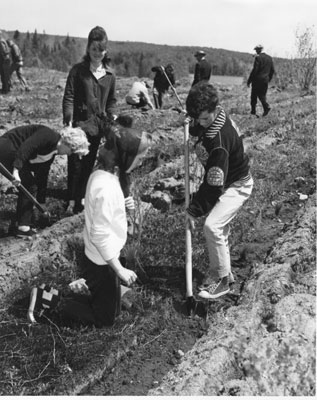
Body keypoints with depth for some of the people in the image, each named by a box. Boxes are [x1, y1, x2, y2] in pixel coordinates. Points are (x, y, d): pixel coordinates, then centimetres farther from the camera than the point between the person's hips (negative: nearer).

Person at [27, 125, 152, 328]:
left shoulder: (101, 174, -1)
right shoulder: (106, 187, -29)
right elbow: (101, 235, -28)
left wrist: (122, 205, -1)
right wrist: (119, 269, -23)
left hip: (98, 257, 9)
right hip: (103, 262, -9)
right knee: (105, 318, 9)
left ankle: (84, 288, 22)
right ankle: (49, 300, 7)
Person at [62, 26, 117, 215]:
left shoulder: (110, 74, 8)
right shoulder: (78, 70, -3)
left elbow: (112, 100, 16)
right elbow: (69, 97, -8)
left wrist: (112, 118, 1)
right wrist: (69, 121, -19)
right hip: (79, 123, -3)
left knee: (89, 163, 10)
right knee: (76, 163, -2)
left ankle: (82, 198, 21)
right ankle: (72, 201, 5)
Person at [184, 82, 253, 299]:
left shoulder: (219, 139, -35)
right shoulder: (215, 116, -10)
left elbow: (214, 183, -33)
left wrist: (194, 210, -26)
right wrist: (193, 126, -6)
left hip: (236, 185, -10)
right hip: (226, 179, 10)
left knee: (212, 226, -21)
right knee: (220, 227, 16)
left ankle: (222, 280, -5)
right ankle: (224, 272, 31)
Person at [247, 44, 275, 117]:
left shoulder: (258, 57, -11)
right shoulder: (269, 58, 9)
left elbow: (254, 70, -15)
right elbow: (272, 70, 11)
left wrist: (249, 80, -11)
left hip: (257, 79, -5)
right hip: (265, 80, 6)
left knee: (254, 96, 6)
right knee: (262, 95, 14)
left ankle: (253, 111, 7)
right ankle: (266, 106, -6)